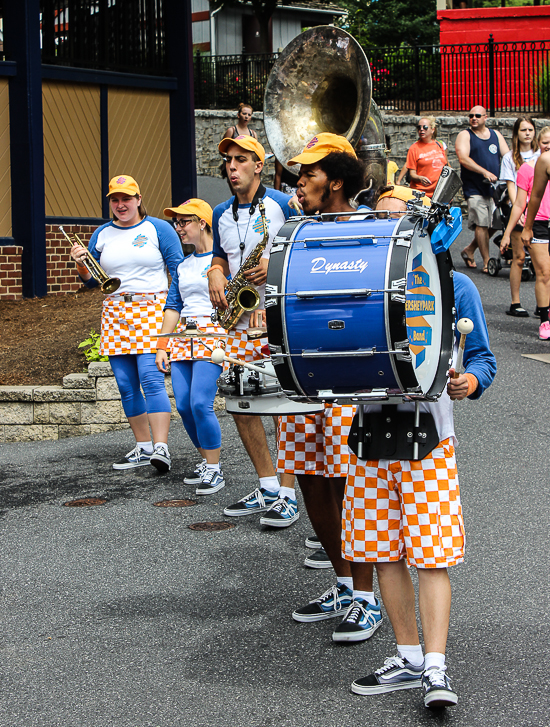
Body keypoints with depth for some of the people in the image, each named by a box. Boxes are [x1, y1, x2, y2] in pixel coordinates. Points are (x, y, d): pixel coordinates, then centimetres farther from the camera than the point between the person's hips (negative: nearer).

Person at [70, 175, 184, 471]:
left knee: (151, 377, -17)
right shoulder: (101, 235, 14)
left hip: (152, 309, -5)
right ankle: (143, 447, 12)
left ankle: (161, 447, -20)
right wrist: (81, 265, -4)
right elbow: (92, 280, 17)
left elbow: (178, 272, 1)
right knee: (126, 385, 3)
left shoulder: (159, 229, 3)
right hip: (115, 312, 5)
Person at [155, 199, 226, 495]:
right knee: (184, 406, 0)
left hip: (213, 334, -7)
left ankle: (215, 470, -5)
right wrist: (162, 346, 14)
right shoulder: (182, 265, 19)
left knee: (200, 403, -17)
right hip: (183, 338, 7)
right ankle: (206, 462, 16)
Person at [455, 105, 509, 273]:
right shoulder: (465, 135, 1)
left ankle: (469, 250, 23)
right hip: (475, 188, -5)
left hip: (495, 187, 5)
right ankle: (487, 261, 0)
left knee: (494, 225, 5)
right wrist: (485, 172, -24)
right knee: (482, 224, -8)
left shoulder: (496, 135, 16)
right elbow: (463, 158, -14)